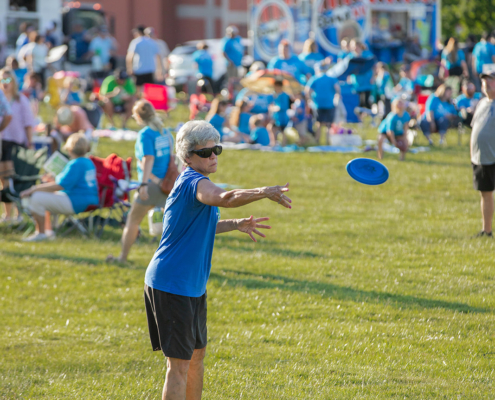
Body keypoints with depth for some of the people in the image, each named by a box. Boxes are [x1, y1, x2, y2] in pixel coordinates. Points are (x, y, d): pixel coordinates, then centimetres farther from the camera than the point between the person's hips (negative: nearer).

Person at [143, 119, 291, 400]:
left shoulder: (198, 182, 12)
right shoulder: (193, 182, -20)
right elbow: (225, 198, -44)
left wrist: (235, 225, 22)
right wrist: (264, 192, -57)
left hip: (192, 286, 11)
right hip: (171, 285, -11)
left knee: (197, 354, 21)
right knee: (179, 364, -8)